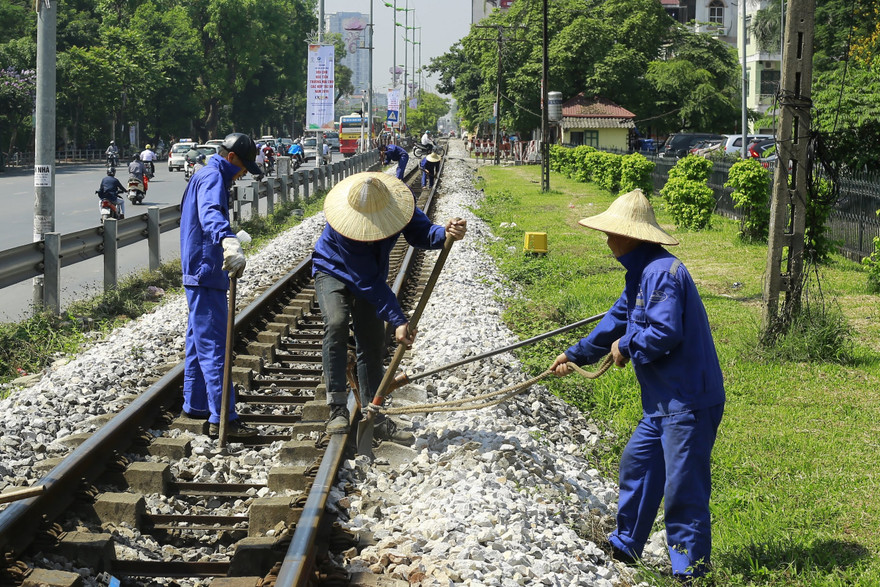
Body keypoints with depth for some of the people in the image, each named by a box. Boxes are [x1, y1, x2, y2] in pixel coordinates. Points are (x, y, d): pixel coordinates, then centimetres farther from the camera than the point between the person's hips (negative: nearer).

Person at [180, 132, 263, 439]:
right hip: (207, 275, -11)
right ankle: (222, 419, -13)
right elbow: (210, 214, -37)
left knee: (199, 340, 18)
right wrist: (229, 242, -55)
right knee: (214, 345, -12)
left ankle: (194, 404, 28)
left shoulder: (204, 175, 20)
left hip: (198, 273, 11)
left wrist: (226, 245, 55)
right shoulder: (213, 177, -14)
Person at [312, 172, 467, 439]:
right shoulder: (342, 225, -36)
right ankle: (337, 408, -28)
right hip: (332, 271, -5)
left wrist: (445, 233, -45)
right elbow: (368, 281, -33)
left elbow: (419, 233, -20)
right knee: (336, 323, -29)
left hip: (370, 276, 5)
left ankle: (373, 416, 4)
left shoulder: (398, 200, -24)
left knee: (372, 341, -1)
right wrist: (398, 320, -34)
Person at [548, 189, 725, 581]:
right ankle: (625, 547, 35)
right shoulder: (639, 274, 15)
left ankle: (690, 571, 3)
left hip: (689, 401, -11)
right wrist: (576, 354, 35)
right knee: (637, 464, 20)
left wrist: (626, 347, -9)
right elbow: (617, 320, 28)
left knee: (683, 486, -6)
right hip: (663, 400, 11)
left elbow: (664, 333, -27)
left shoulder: (662, 272, -20)